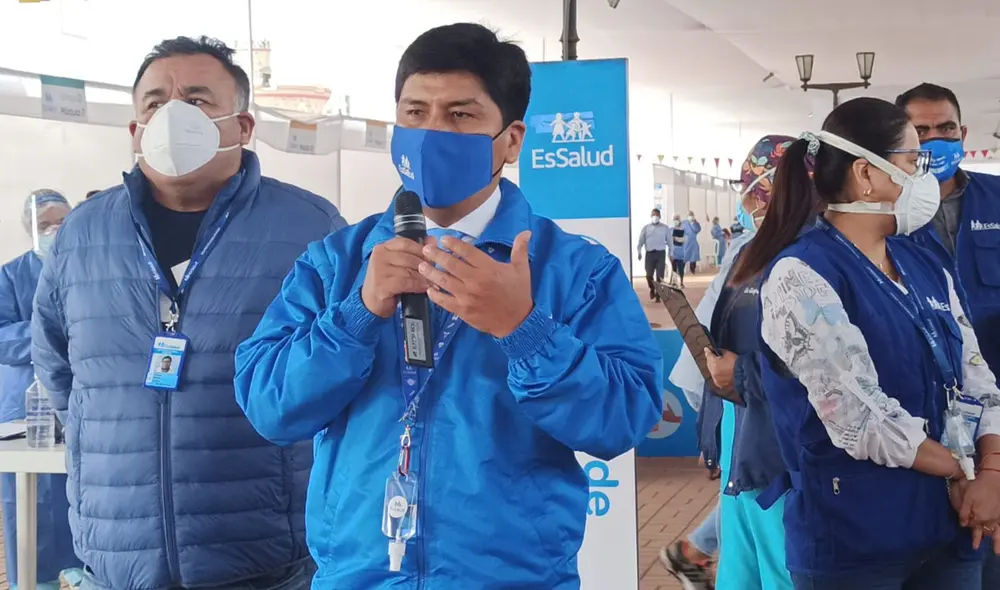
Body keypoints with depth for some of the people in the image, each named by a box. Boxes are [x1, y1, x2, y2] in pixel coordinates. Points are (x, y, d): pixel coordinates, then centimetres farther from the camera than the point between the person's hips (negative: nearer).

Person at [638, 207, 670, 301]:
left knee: (660, 276, -4)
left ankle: (658, 295, 7)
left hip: (661, 253, 0)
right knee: (649, 275, -5)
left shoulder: (665, 228, 9)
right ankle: (652, 289, 25)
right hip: (649, 253, 0)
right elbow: (641, 241, 6)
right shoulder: (646, 228, 9)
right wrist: (639, 252, -7)